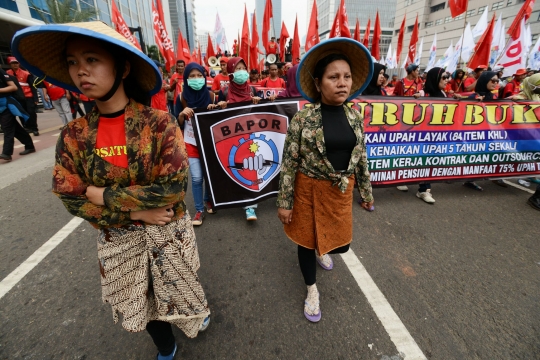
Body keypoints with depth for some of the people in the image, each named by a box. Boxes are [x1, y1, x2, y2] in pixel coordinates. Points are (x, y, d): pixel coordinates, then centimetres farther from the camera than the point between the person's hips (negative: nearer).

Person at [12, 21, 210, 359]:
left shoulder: (159, 122, -18)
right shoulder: (73, 135, -7)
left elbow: (174, 186, -24)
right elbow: (71, 198, -7)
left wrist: (104, 196, -18)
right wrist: (135, 211, -18)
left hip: (169, 232, -3)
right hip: (118, 239, 4)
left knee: (179, 289, 22)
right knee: (140, 301, 24)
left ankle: (199, 312, 59)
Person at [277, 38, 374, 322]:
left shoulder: (354, 116, 0)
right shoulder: (303, 118, -15)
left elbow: (361, 157, 7)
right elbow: (289, 163, -12)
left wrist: (366, 191, 12)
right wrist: (285, 202, -11)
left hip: (342, 191, 5)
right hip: (309, 189, -4)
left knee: (341, 242, 17)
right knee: (307, 238, 14)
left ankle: (321, 251, 57)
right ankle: (312, 289, 42)